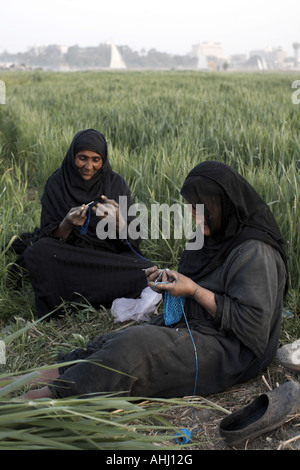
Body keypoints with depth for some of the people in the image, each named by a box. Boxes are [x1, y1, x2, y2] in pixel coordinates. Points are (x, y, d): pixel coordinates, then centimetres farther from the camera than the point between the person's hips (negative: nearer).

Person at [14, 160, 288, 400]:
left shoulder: (255, 252, -18)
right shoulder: (213, 237, 9)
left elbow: (252, 322, -22)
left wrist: (194, 291, -21)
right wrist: (169, 282, -3)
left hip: (229, 351, -9)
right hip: (192, 325, 9)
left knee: (137, 346, -25)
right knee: (116, 341, -8)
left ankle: (53, 394, -25)